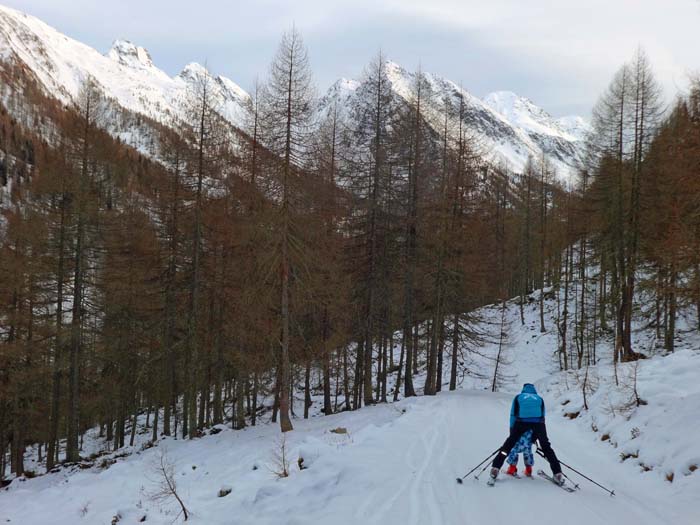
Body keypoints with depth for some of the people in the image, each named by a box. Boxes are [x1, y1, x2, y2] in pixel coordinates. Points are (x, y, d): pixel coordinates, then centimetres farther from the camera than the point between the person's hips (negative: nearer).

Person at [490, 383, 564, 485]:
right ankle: (557, 473, 4)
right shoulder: (539, 399, 32)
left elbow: (513, 415, 20)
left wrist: (512, 432, 22)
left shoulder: (518, 397, 28)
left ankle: (495, 468, -2)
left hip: (522, 421, -1)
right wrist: (535, 434, 31)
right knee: (546, 447, 13)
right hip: (538, 422, 1)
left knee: (509, 443, 8)